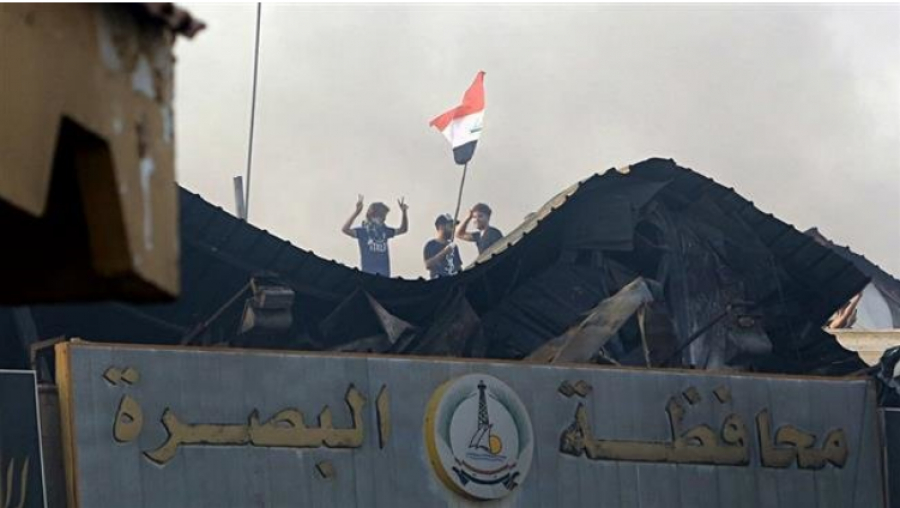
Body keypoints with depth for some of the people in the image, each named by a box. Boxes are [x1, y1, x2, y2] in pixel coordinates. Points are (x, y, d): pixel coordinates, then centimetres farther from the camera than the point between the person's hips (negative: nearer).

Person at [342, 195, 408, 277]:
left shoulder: (384, 231, 11)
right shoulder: (363, 231, -5)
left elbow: (403, 229, 20)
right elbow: (345, 229, -20)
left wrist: (404, 212, 5)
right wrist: (357, 212, -29)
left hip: (384, 273, 5)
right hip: (369, 273, -5)